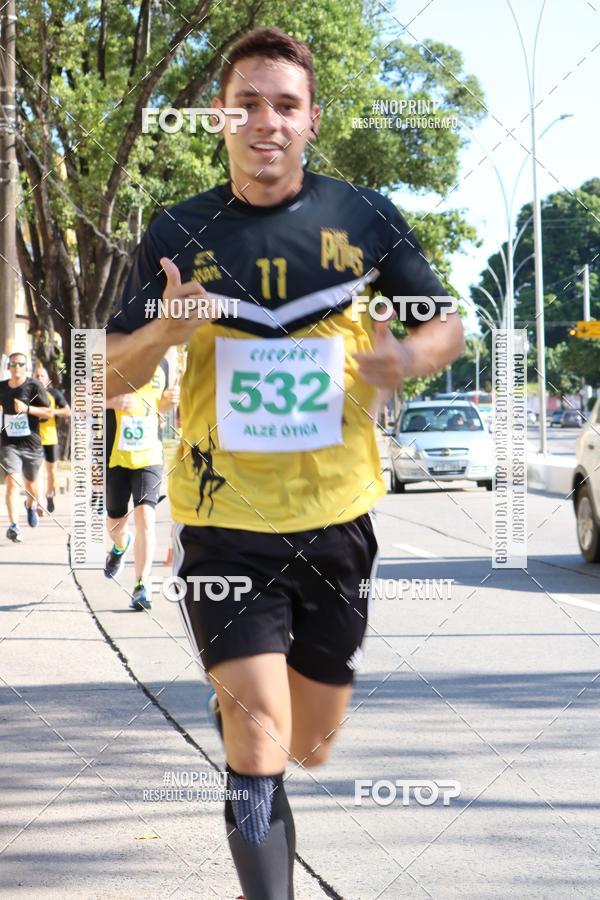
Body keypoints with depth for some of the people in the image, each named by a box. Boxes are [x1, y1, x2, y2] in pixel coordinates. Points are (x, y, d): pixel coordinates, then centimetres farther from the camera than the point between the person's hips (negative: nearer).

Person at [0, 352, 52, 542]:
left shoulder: (34, 386, -7)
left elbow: (49, 413, -11)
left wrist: (27, 408, -22)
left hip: (32, 443, -1)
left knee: (29, 484, 16)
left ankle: (31, 507, 51)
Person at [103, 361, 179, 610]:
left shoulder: (161, 364, 5)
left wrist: (169, 400, -3)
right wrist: (112, 401, -23)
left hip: (149, 456, 1)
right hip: (114, 456, -1)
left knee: (145, 516, -16)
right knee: (115, 520, 13)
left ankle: (141, 587, -12)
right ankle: (120, 547, 51)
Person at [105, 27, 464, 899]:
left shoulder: (364, 218, -1)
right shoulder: (180, 233, -2)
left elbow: (447, 326, 9)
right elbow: (111, 372, 3)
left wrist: (408, 355, -15)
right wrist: (166, 328, -20)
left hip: (338, 517, 2)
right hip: (225, 519, -2)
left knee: (308, 747, 17)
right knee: (259, 733, -15)